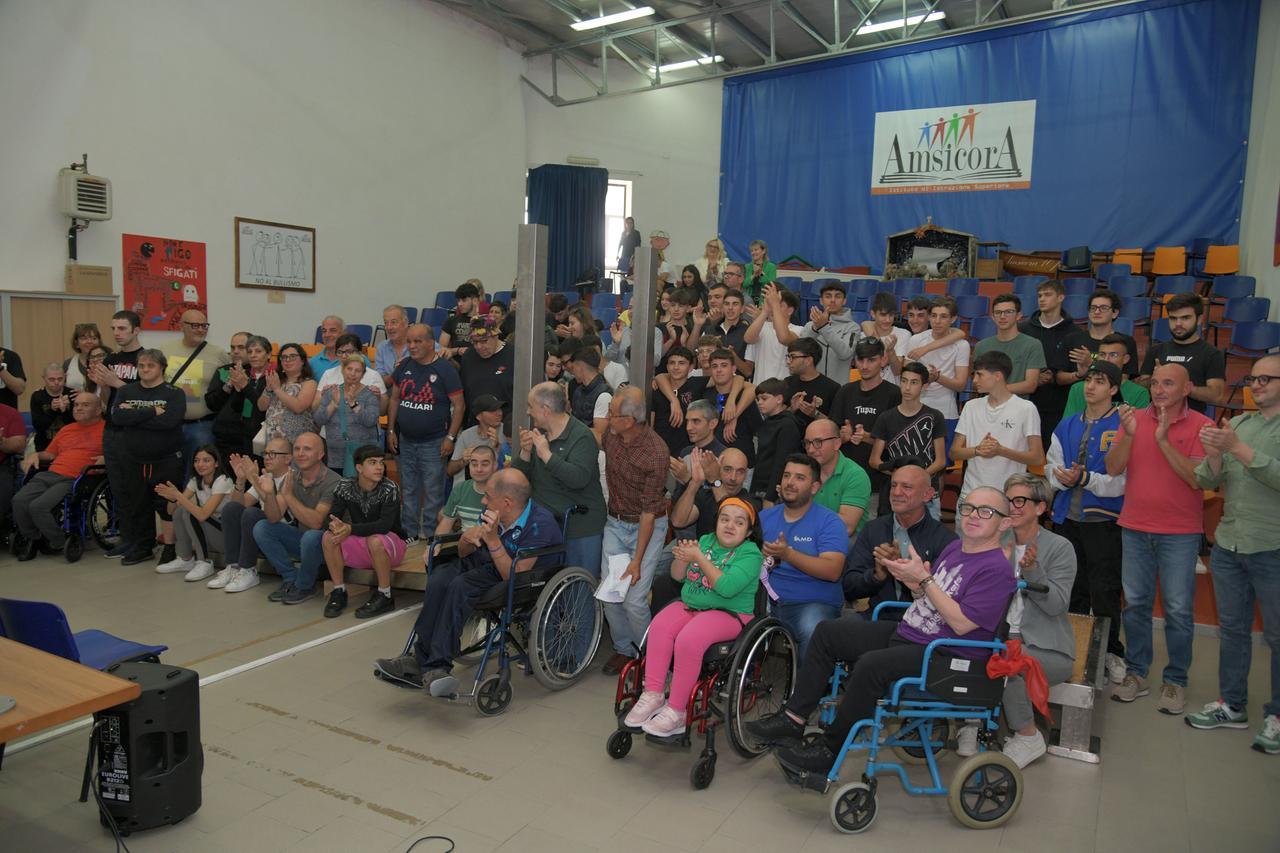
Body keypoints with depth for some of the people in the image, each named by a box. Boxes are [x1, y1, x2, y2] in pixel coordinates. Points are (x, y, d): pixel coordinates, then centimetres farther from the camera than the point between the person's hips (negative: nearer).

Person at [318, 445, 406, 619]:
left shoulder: (389, 488, -18)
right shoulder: (345, 486, -6)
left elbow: (385, 524, -28)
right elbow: (333, 516, -10)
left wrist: (351, 529, -38)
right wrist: (335, 525, -35)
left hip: (391, 543, -4)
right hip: (360, 545, 4)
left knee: (375, 540, -36)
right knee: (329, 537, -20)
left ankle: (385, 596, -19)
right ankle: (339, 592, -8)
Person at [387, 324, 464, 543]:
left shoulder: (445, 369, -9)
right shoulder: (404, 366, 6)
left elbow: (458, 405, -10)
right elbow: (394, 399, 13)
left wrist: (450, 437, -15)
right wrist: (391, 430, 7)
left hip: (434, 443, -5)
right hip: (406, 441, 5)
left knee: (433, 492, 2)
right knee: (408, 490, 14)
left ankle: (429, 535, 13)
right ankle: (409, 532, 26)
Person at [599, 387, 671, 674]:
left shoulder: (655, 454, -25)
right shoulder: (611, 434, -7)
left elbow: (649, 512, -21)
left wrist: (637, 560, -19)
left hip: (648, 526, -5)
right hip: (615, 523, 6)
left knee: (634, 599, -10)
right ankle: (624, 649, 24)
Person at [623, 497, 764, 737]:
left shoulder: (750, 554, -7)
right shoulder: (705, 541, 12)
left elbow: (727, 587, -23)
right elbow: (677, 576, 13)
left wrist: (699, 558, -20)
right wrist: (682, 557, -9)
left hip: (729, 613, -6)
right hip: (689, 605, 6)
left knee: (688, 639, -32)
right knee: (659, 627, -24)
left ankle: (677, 711, -21)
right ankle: (652, 695, -16)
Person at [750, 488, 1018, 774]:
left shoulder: (996, 570, -14)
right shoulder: (955, 547, 13)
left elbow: (961, 624, -21)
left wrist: (923, 579, -19)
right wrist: (914, 584, -3)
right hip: (906, 632, 10)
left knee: (871, 665, -33)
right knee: (828, 632, 4)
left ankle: (829, 751, -17)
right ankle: (793, 720, 3)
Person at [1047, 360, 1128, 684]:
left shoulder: (1123, 426, -6)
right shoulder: (1067, 425, 12)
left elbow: (1122, 480, -14)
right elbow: (1052, 468, 12)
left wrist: (1084, 479, -22)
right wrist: (1064, 478, -8)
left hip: (1103, 520, -5)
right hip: (1067, 517, 5)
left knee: (1104, 591, 0)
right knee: (1071, 589, 13)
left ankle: (1111, 652, 18)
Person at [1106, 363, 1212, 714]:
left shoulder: (1201, 426, -5)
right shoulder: (1134, 418, 3)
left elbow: (1197, 478, -15)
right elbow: (1113, 468, -4)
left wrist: (1164, 441, -21)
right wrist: (1129, 434, -18)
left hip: (1180, 532, -3)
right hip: (1135, 527, 3)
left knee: (1178, 609, 3)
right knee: (1135, 603, 9)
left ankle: (1175, 681, 17)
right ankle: (1136, 673, 21)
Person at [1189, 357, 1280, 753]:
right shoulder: (1237, 423, 9)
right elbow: (1207, 481, 4)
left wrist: (1237, 448, -25)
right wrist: (1213, 454, -15)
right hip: (1228, 544, 5)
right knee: (1232, 628, 15)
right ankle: (1232, 705, 27)